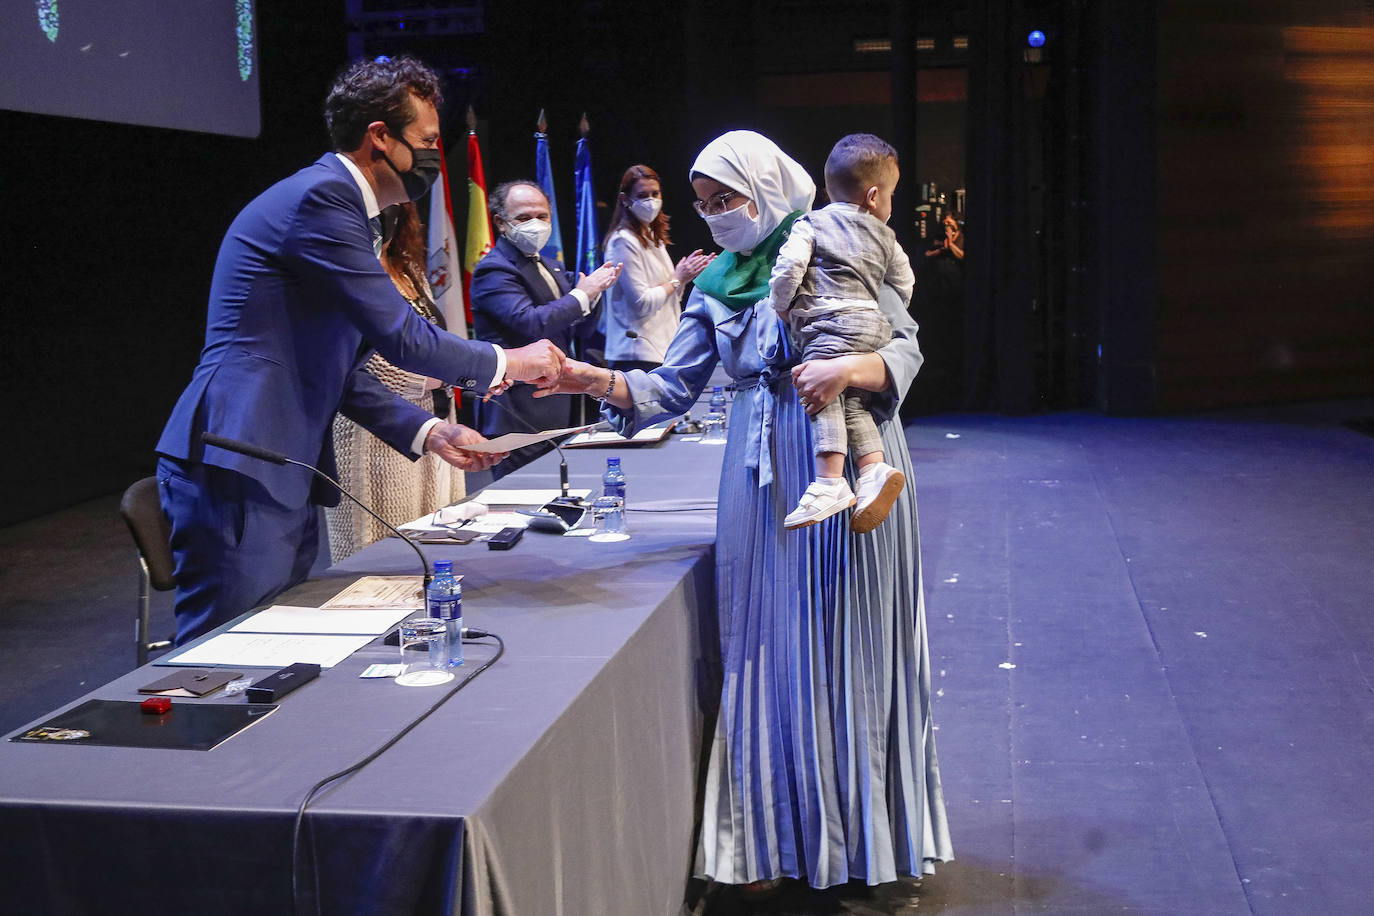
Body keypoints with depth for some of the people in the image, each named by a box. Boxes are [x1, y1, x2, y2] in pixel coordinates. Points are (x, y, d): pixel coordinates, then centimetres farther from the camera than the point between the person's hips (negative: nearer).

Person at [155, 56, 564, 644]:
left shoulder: (338, 203, 21)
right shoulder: (320, 198, -12)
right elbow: (402, 338, -15)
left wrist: (428, 432, 11)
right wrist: (505, 364, -1)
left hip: (283, 478, 11)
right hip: (236, 472, -11)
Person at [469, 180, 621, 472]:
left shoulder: (552, 268, 19)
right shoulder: (492, 270, -9)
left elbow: (582, 333, 18)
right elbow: (531, 323, -23)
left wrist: (593, 291, 0)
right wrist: (582, 295, -13)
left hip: (560, 406, 8)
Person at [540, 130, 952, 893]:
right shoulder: (714, 288, 11)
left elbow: (906, 349, -4)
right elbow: (673, 387, 5)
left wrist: (849, 368, -23)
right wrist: (599, 382, -10)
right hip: (762, 480, 4)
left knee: (845, 647, 1)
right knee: (771, 650, 5)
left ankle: (859, 833, 15)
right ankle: (777, 837, 16)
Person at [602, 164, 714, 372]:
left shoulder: (654, 239, 20)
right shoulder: (624, 241, -9)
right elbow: (641, 302, -16)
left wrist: (688, 274, 7)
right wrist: (677, 279, -4)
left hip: (661, 350, 9)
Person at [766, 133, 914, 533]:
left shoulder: (810, 224, 9)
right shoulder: (884, 236, 23)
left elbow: (789, 267, -5)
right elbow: (904, 285, 29)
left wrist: (780, 305, 11)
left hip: (831, 322, -6)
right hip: (874, 324, 6)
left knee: (825, 396, -13)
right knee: (853, 401, 7)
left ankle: (830, 482, -24)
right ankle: (873, 467, -12)